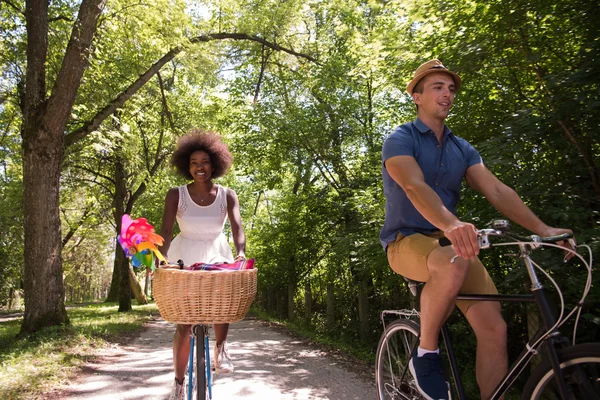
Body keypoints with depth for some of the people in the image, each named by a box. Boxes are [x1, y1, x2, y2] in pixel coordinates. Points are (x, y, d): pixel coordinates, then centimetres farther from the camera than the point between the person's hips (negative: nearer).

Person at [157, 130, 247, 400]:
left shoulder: (227, 195, -6)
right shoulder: (176, 195, -9)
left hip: (216, 255, 1)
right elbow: (165, 231, -17)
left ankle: (221, 348, -6)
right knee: (184, 323, 0)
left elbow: (237, 227, -17)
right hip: (184, 258, -1)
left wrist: (240, 252, -37)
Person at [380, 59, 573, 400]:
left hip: (453, 242, 5)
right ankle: (426, 354, -15)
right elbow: (415, 186, -25)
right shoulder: (400, 140, -6)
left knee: (494, 329, -12)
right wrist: (451, 224, -43)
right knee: (452, 266, -39)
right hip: (407, 240, -5)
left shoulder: (462, 149, 13)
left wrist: (543, 228, -12)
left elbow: (496, 190, 2)